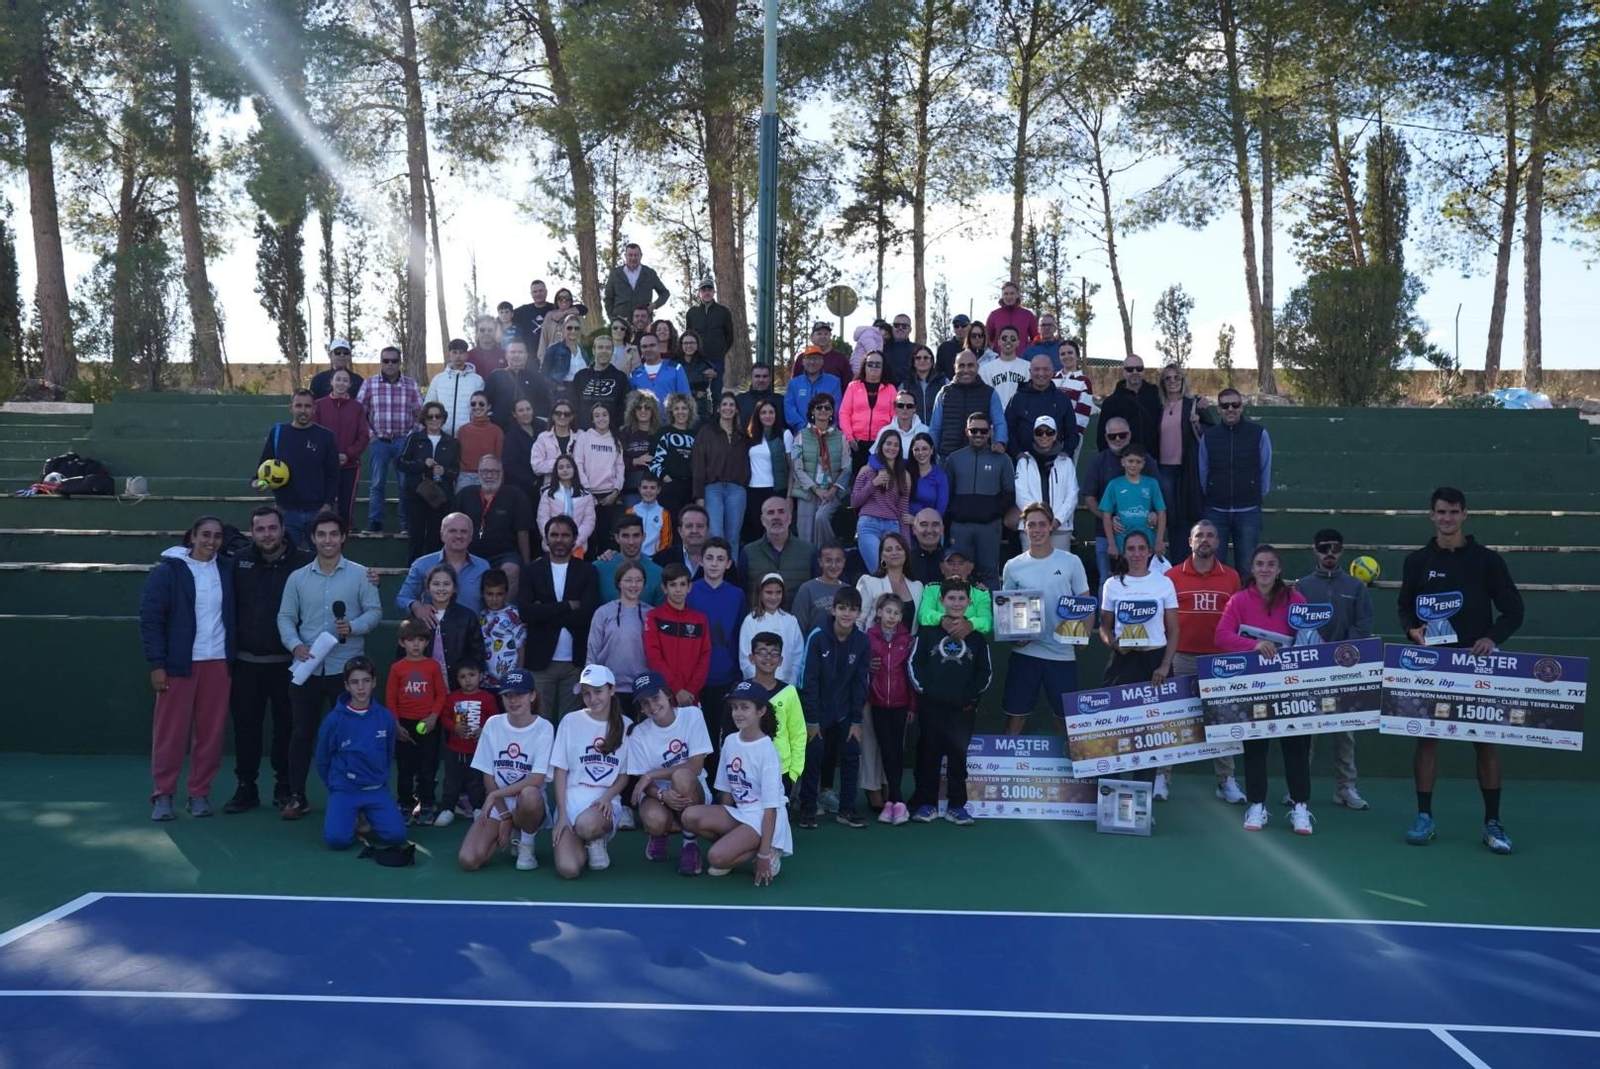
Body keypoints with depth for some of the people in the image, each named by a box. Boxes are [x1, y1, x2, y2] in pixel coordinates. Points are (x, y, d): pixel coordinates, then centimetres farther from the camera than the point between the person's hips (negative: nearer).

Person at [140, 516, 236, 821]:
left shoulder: (227, 570, 8)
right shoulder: (168, 570, -3)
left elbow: (233, 615, 16)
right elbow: (150, 618, -5)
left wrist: (233, 659, 6)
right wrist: (156, 664, -10)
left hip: (218, 663, 3)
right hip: (179, 664, -3)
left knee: (211, 733, 5)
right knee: (171, 732, 0)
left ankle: (200, 794, 15)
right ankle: (163, 795, 10)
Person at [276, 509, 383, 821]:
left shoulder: (360, 574, 1)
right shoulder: (297, 578, 7)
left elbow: (374, 611, -1)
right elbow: (285, 617, 6)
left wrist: (353, 627, -19)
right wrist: (295, 644, -11)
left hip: (347, 667, -2)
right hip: (307, 667, 2)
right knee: (302, 732, 7)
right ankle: (296, 796, 17)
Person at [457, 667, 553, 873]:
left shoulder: (543, 728, -9)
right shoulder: (493, 724, 0)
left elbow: (536, 780, -18)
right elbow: (488, 777, 0)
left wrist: (495, 795, -21)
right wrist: (504, 815, -9)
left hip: (529, 804, -3)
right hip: (496, 804, 3)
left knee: (529, 795, -40)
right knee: (468, 860, -20)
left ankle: (526, 844, -7)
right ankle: (508, 836, 13)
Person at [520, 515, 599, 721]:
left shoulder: (587, 571, 6)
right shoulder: (532, 570, 6)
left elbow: (587, 613, -8)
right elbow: (526, 612, -9)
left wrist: (545, 612, -8)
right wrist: (568, 606, -10)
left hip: (576, 661, 0)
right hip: (540, 660, 0)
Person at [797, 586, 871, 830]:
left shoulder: (863, 642, -8)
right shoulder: (817, 637, -17)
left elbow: (860, 683, -2)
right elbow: (809, 680, -14)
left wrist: (856, 720, -4)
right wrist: (812, 720, -13)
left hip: (845, 713, 3)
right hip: (818, 711, -3)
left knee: (851, 757, 1)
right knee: (813, 758, -1)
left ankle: (847, 810, 12)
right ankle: (807, 809, 12)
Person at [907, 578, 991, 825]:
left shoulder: (977, 638, 9)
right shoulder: (927, 633, 4)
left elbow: (985, 673, 7)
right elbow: (913, 664, 1)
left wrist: (971, 695, -6)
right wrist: (924, 690, -8)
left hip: (963, 708, 1)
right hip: (931, 706, -1)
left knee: (958, 755, 5)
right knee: (929, 753, 4)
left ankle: (957, 805, 14)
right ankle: (926, 802, 13)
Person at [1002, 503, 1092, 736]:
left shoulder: (1071, 562, 0)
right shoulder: (1013, 566, 3)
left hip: (1063, 652, -1)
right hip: (1024, 651, 1)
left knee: (1066, 716, 8)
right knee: (1015, 714, 5)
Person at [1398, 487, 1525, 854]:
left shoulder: (1487, 560, 1)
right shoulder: (1417, 561, 5)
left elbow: (1513, 609, 1)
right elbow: (1405, 608, 12)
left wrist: (1493, 638, -15)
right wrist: (1414, 630, -8)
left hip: (1477, 662, -1)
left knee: (1486, 739, 1)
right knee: (1426, 737, 2)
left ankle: (1492, 823, 10)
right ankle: (1424, 817, 10)